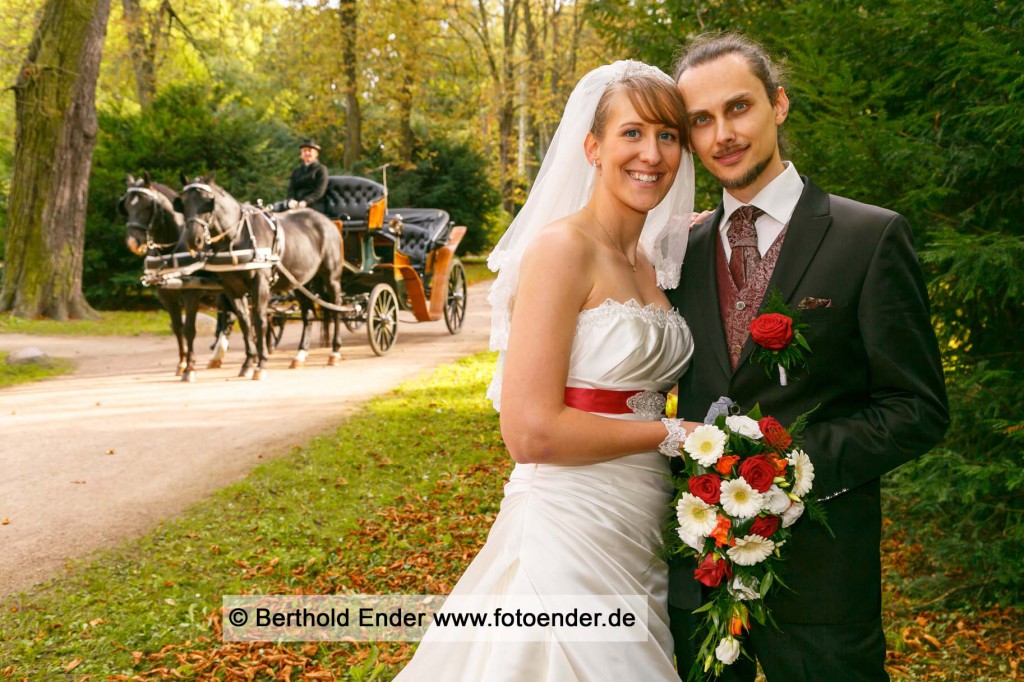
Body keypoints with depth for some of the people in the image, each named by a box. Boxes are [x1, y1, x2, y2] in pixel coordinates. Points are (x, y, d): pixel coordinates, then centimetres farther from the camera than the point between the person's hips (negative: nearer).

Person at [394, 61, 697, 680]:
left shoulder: (651, 261, 10)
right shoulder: (562, 247, -15)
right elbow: (531, 432, -20)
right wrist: (670, 435, -12)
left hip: (641, 537, 8)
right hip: (571, 536, -8)